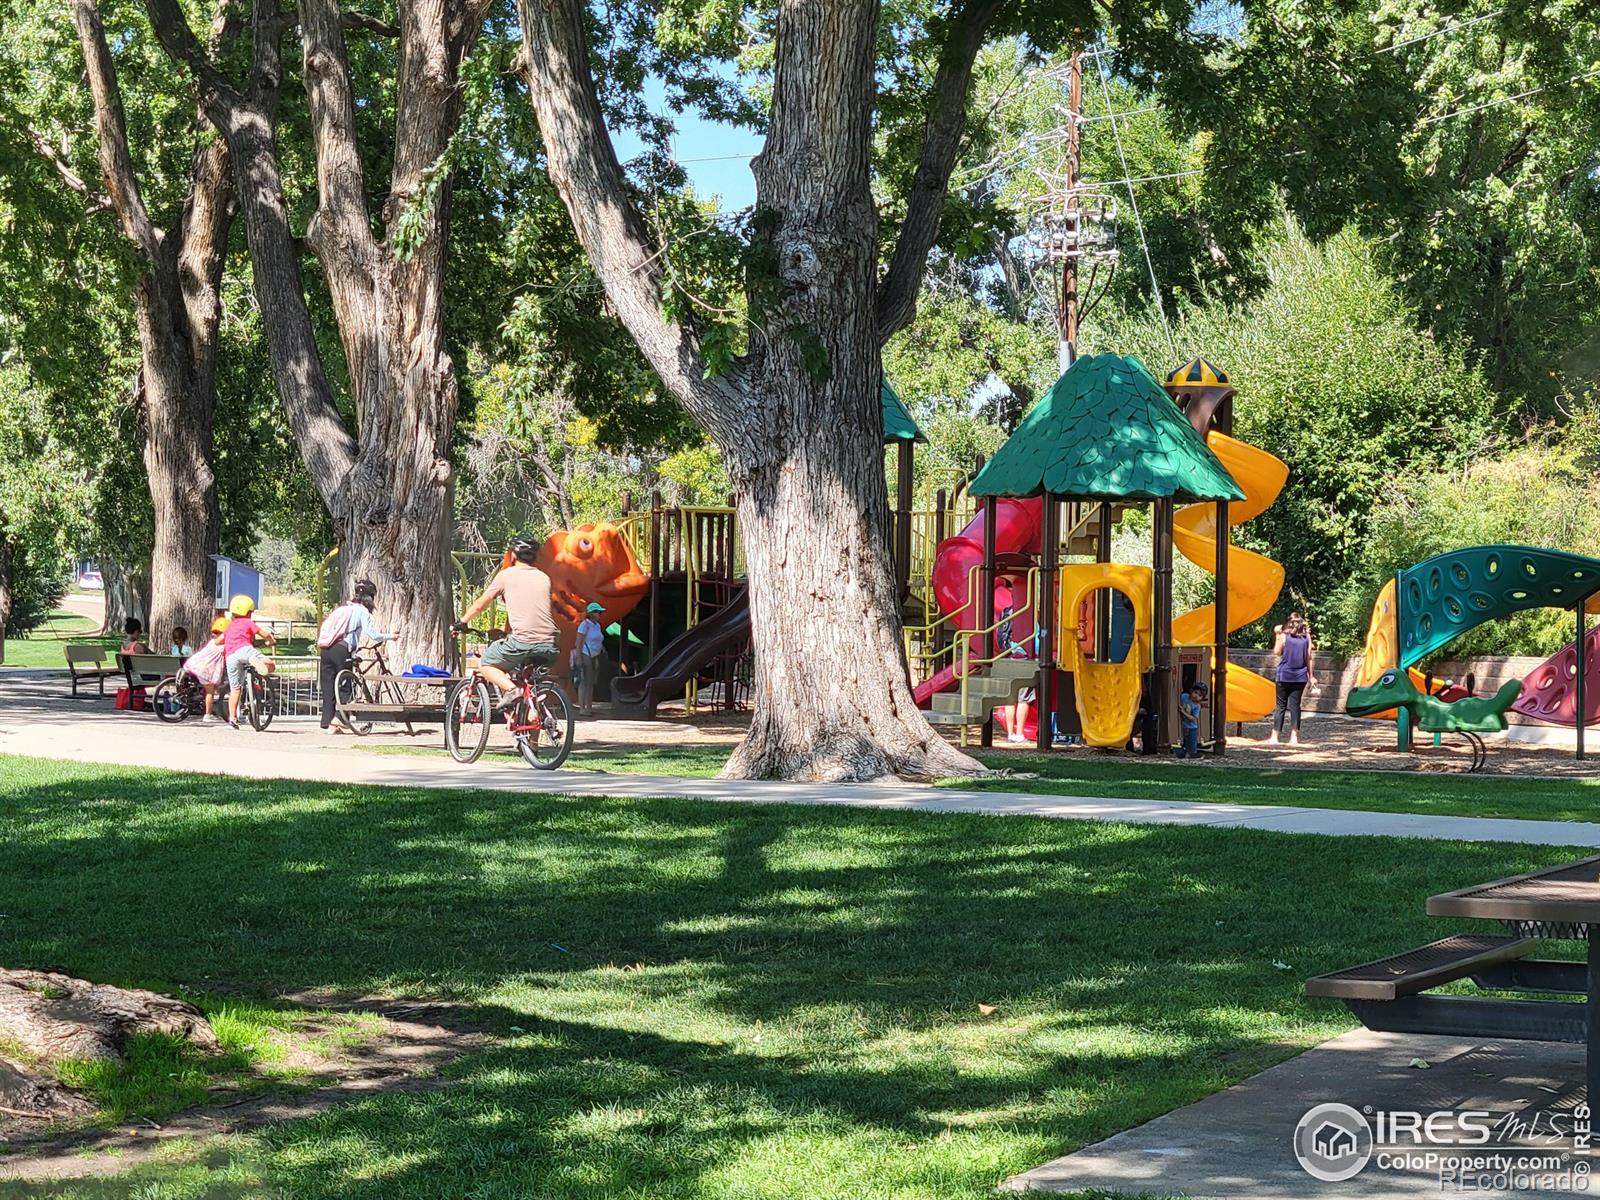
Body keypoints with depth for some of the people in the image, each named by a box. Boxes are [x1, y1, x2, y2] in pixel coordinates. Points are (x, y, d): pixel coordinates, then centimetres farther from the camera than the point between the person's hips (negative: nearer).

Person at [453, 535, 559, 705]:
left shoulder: (506, 575, 7)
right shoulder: (544, 578, 20)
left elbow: (480, 604, 12)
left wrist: (462, 622, 29)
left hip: (522, 640, -5)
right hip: (548, 645, 5)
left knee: (485, 665, 14)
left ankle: (510, 689, -10)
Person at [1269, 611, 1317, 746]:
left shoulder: (1283, 636, -7)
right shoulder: (1306, 637, 0)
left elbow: (1277, 652, 2)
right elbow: (1309, 658, 3)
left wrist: (1277, 637, 8)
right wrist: (1311, 676, 11)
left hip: (1285, 676, -2)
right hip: (1300, 677, 2)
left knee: (1281, 705, 4)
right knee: (1295, 705, 6)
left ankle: (1275, 737, 4)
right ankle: (1294, 737, 1)